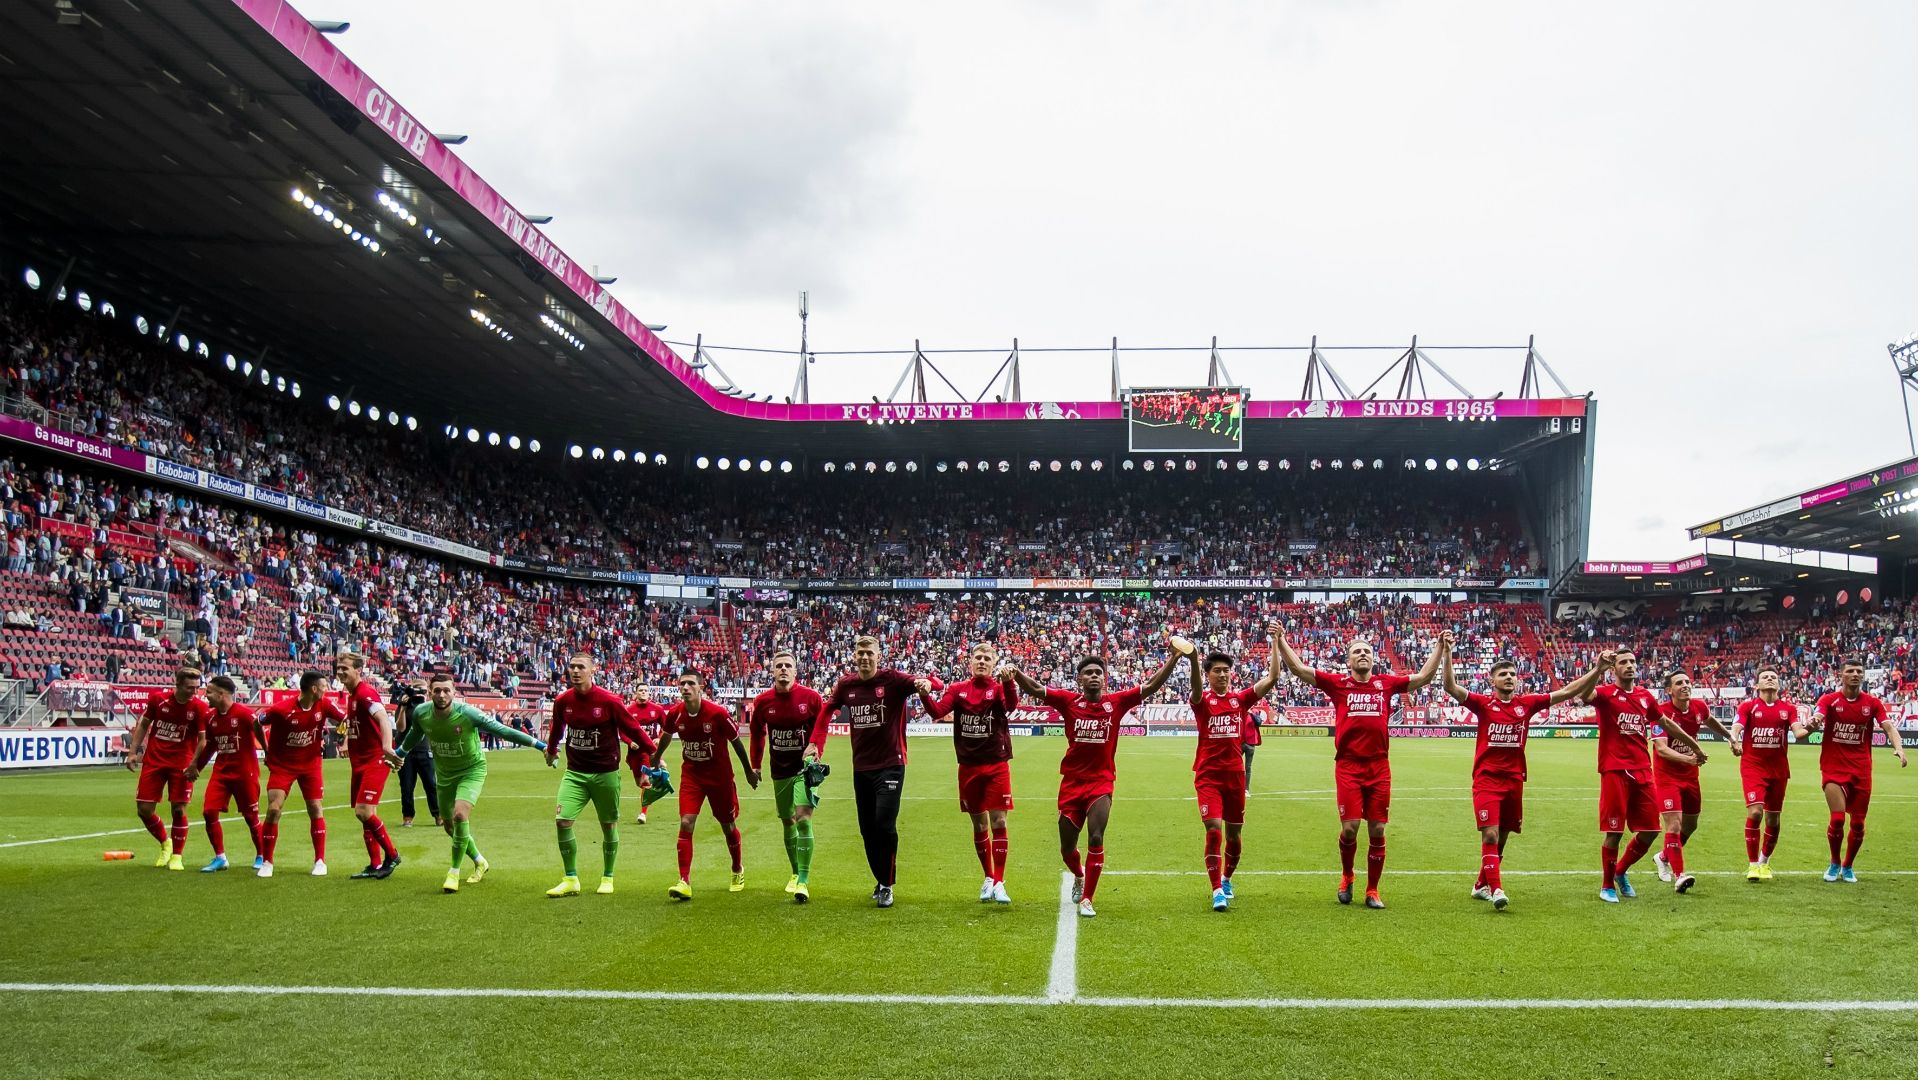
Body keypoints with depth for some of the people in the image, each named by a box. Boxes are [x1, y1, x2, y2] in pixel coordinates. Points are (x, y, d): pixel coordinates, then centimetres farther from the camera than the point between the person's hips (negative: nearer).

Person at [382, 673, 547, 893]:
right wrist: (399, 754, 27)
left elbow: (502, 731, -24)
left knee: (460, 814, -25)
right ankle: (480, 862, 37)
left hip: (472, 770, -5)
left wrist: (540, 745, -26)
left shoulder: (467, 713, -28)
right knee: (449, 825, 12)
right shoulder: (421, 713, -15)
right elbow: (414, 735, 10)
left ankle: (454, 873, -10)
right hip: (445, 773, 5)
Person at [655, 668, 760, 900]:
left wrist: (749, 771, 2)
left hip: (720, 776, -2)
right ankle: (684, 882, -13)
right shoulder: (675, 714, -11)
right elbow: (667, 735, 13)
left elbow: (736, 741, -7)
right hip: (691, 775, 2)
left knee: (728, 826, 11)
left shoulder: (718, 713, -21)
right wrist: (656, 759, 27)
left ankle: (738, 870, 37)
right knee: (686, 823, -14)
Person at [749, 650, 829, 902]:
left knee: (803, 819, -17)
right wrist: (755, 765, 12)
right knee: (787, 822, 14)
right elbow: (756, 732, 11)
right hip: (779, 770, 4)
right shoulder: (763, 701, -3)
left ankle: (803, 881, -17)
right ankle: (795, 873, 32)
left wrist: (814, 748, -10)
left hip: (804, 768, -4)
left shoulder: (811, 697, -11)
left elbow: (822, 725, 2)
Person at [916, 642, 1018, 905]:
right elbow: (938, 712, -11)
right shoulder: (958, 689, 3)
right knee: (979, 824, 10)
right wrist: (925, 694, -31)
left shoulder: (998, 688, -3)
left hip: (997, 766, -2)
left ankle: (999, 883, 0)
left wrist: (1009, 681, -46)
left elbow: (1010, 703, -26)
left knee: (998, 822, -6)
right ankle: (988, 878, 26)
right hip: (969, 767, 2)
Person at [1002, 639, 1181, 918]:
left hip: (1101, 782, -1)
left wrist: (1172, 659, -15)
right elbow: (1035, 689, -11)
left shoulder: (1116, 702, -1)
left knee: (1096, 838, -18)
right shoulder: (1069, 701, -3)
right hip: (1072, 782, 1)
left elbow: (1151, 686, -4)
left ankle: (1086, 899, -5)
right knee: (1067, 847, 11)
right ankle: (1079, 877, 44)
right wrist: (1015, 673, -30)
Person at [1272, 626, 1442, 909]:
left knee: (1377, 830, 4)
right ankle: (1346, 877, 22)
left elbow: (1424, 676, 15)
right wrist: (1281, 641, -4)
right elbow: (1298, 669, 1)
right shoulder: (1338, 683, 4)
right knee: (1349, 827, -7)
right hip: (1348, 766, -2)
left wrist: (1439, 646, 11)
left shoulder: (1386, 682, 9)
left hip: (1379, 767, 2)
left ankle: (1373, 890, 18)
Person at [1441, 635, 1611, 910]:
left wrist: (1598, 669, -5)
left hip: (1514, 780, 4)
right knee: (1490, 834, -16)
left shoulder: (1527, 703, 5)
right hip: (1487, 778, -4)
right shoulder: (1483, 703, -4)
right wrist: (1447, 653, -29)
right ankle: (1495, 889, -18)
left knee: (1501, 838, 14)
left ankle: (1481, 885, 29)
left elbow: (1568, 692, 4)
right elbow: (1450, 687, -17)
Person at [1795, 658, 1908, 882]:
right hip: (1834, 769, -2)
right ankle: (1834, 864, 11)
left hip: (1862, 771, 2)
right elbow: (1816, 718, -21)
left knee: (1858, 823, 6)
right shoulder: (1829, 700, -4)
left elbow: (1888, 726, -8)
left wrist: (1898, 747, -28)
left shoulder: (1873, 703, 3)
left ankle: (1847, 867, 27)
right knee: (1837, 818, -13)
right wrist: (1811, 722, -46)